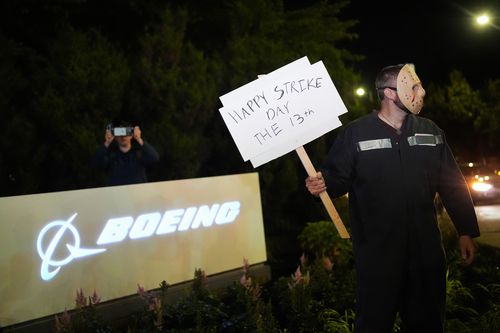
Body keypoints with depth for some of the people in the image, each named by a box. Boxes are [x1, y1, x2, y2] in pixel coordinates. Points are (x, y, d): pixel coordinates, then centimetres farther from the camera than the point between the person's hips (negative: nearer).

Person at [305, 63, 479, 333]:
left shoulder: (430, 131, 8)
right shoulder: (355, 133, -5)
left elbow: (453, 184, 11)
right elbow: (339, 177, -4)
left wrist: (466, 231, 8)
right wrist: (324, 183, -28)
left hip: (425, 248, 4)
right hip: (376, 250, -4)